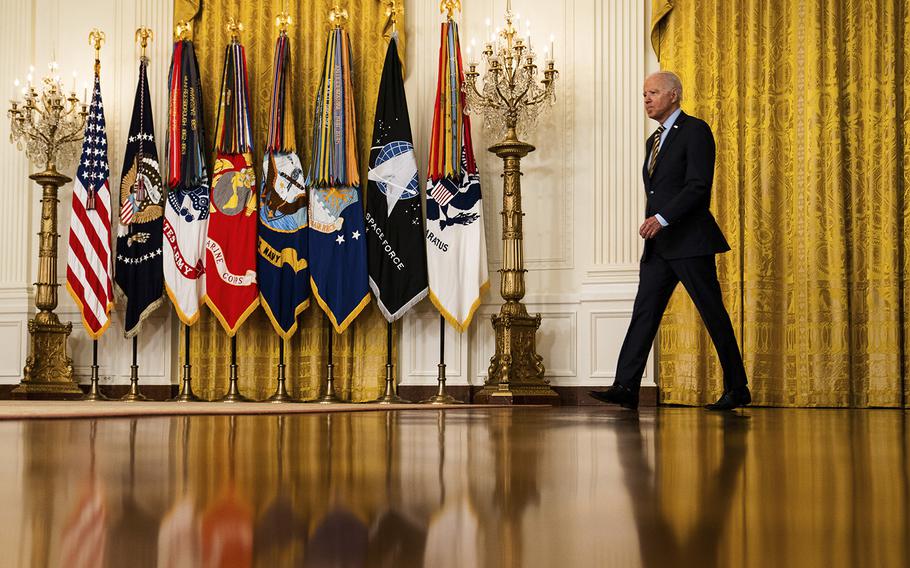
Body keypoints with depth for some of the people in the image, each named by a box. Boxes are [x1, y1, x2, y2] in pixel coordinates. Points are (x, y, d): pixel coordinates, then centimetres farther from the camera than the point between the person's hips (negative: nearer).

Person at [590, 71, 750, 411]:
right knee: (644, 311, -2)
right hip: (658, 246, 8)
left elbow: (699, 186, -17)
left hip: (689, 242, -8)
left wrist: (662, 218, -23)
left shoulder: (695, 131, -6)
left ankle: (737, 389, 8)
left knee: (713, 313, -1)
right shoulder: (654, 141, 21)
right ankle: (625, 388, -7)